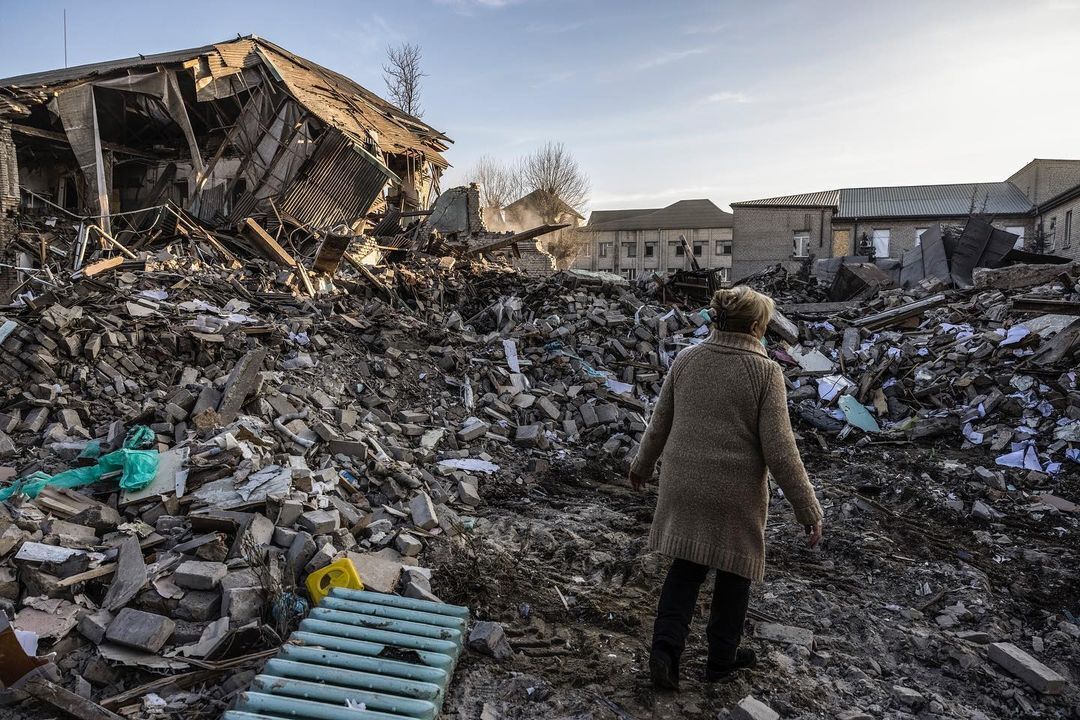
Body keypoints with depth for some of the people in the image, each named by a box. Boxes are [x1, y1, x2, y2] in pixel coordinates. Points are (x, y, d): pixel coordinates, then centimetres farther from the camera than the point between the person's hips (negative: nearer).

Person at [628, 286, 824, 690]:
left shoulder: (686, 360, -2)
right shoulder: (765, 372, -13)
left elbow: (660, 423, 6)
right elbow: (779, 450, -16)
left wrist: (642, 466, 22)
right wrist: (807, 508, -7)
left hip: (684, 484, 4)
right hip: (736, 493, -3)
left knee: (686, 566, 19)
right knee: (734, 569, 17)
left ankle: (665, 649, 7)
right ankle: (721, 658, 30)